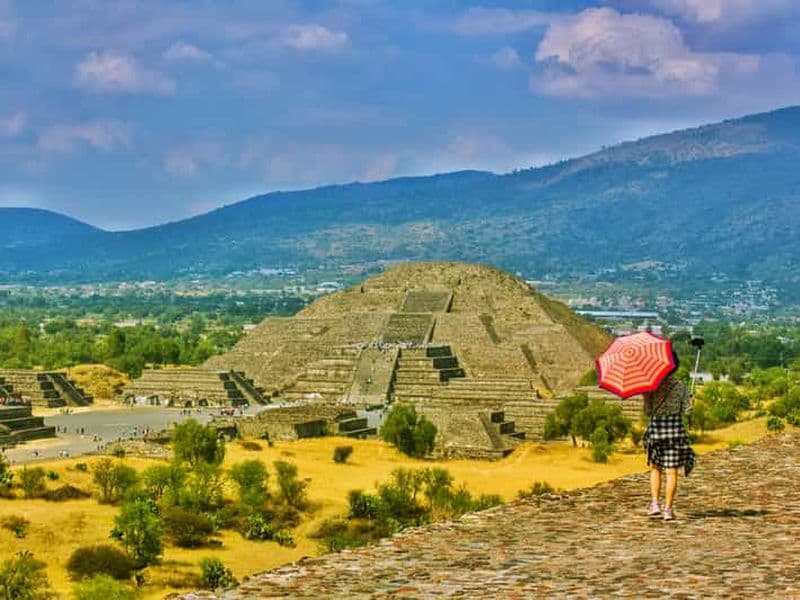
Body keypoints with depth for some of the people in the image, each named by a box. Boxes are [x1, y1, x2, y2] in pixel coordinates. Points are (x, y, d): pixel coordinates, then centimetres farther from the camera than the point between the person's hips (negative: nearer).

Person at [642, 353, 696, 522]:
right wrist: (690, 401, 14)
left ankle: (655, 503, 6)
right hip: (675, 429, -1)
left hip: (656, 428, 1)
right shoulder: (680, 387, -4)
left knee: (655, 468, 17)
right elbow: (687, 410, -4)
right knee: (671, 471, 2)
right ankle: (668, 509, 0)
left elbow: (648, 411, -4)